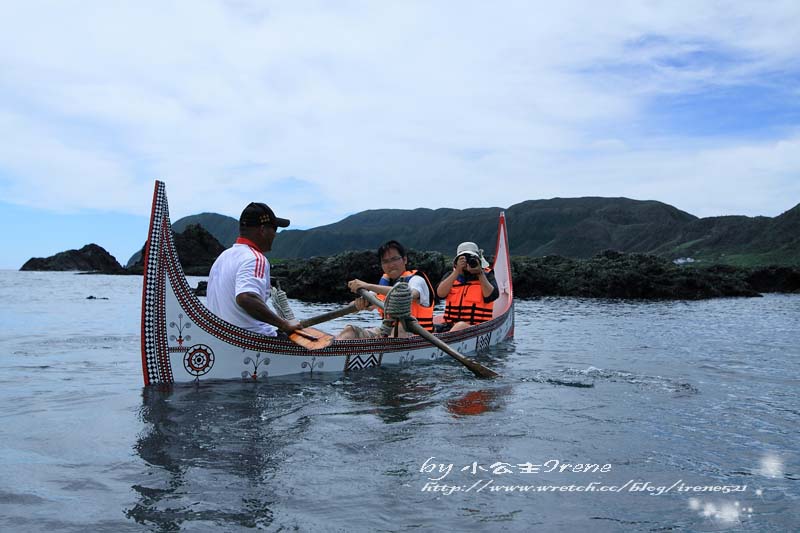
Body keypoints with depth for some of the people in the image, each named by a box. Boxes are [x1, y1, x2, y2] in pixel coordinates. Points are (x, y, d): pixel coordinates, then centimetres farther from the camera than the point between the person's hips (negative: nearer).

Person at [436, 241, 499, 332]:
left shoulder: (486, 275, 8)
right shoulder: (451, 276, 15)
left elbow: (491, 296, -10)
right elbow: (440, 293, -5)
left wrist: (480, 274, -9)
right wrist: (457, 271, -8)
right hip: (450, 326, 4)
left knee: (461, 326, -37)